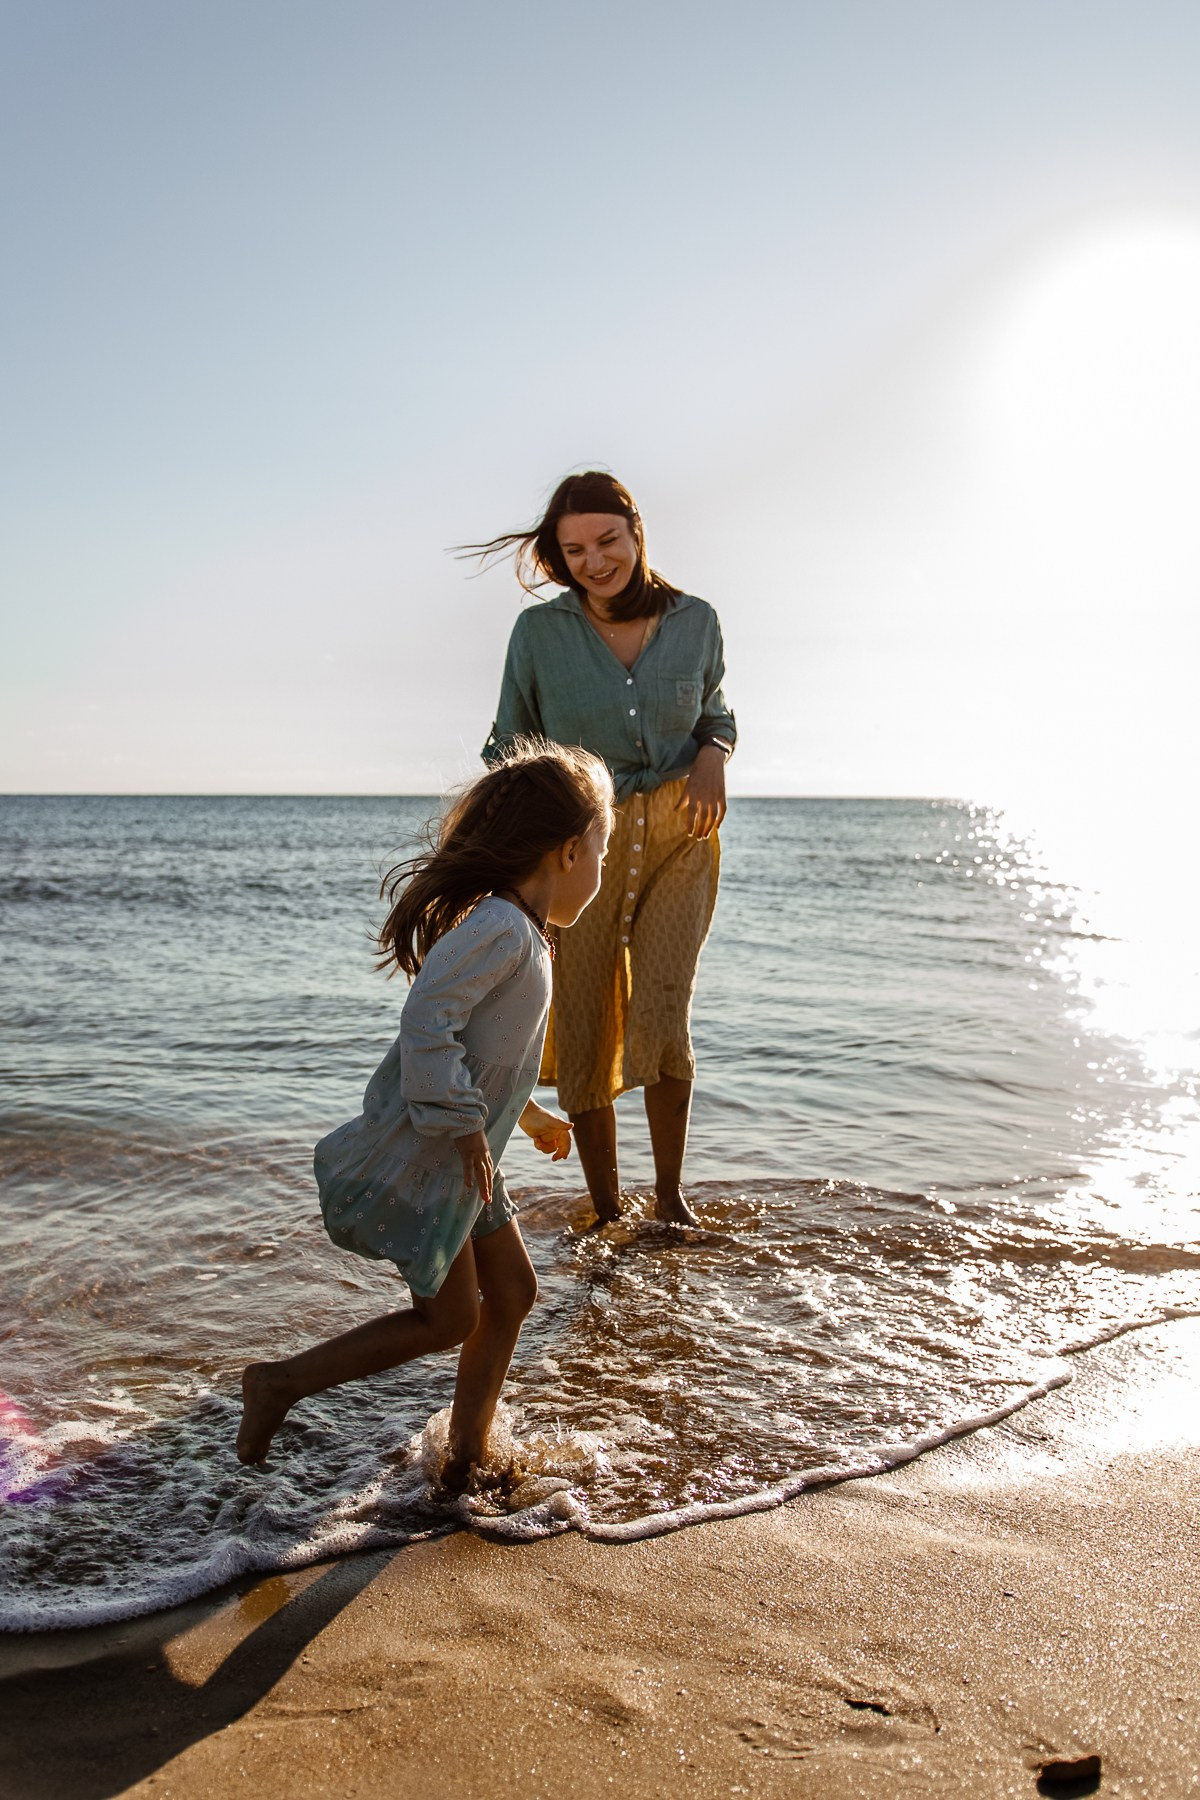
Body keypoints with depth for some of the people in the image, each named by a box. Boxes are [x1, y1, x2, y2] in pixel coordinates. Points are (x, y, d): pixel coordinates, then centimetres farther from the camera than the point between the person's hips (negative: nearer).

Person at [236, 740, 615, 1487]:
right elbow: (427, 1021, -33)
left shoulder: (517, 933, 8)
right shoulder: (500, 926, -25)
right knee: (448, 1320, 4)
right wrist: (467, 1126, -25)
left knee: (513, 1291, 15)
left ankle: (469, 1453, 29)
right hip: (421, 1156, -10)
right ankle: (280, 1384, 16)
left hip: (458, 1157, 10)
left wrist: (530, 1115, 25)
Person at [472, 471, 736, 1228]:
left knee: (662, 1025, -9)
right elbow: (509, 747, 6)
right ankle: (606, 1211, 22)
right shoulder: (540, 630, -3)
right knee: (583, 1037, 4)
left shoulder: (695, 621, 1)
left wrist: (713, 757, -6)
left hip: (679, 840, 0)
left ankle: (670, 1192, 16)